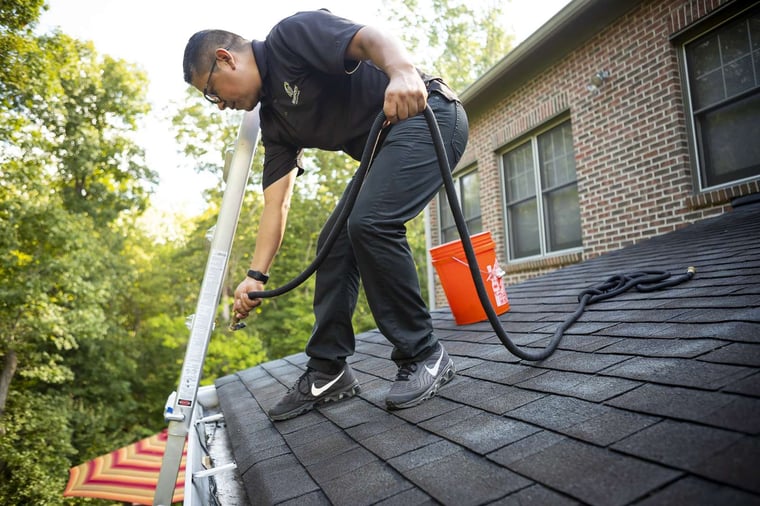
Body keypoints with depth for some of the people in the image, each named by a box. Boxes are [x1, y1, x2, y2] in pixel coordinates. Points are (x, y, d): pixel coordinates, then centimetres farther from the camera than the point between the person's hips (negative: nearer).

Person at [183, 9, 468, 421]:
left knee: (370, 223, -26)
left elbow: (371, 38, -23)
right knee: (335, 240, 2)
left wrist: (402, 72, -45)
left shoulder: (291, 35, -8)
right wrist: (256, 275, 1)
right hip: (385, 146, 9)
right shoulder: (274, 119, 12)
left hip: (427, 114, -9)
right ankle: (328, 372, 9)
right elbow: (276, 202, 7)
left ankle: (424, 356, -9)